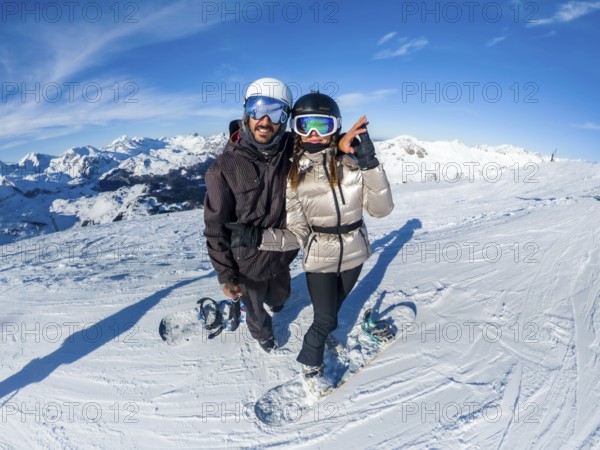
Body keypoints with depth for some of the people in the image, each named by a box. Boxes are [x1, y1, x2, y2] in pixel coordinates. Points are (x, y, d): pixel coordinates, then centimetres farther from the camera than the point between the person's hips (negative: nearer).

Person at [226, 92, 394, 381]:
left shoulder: (352, 164, -14)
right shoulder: (294, 176, -14)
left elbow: (381, 209, -19)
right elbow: (297, 234, -13)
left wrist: (370, 163, -29)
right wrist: (256, 237, -27)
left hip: (353, 255, 2)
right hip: (319, 260, -2)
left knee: (334, 305, 25)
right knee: (325, 318, 7)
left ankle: (326, 332, 59)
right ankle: (309, 361, 38)